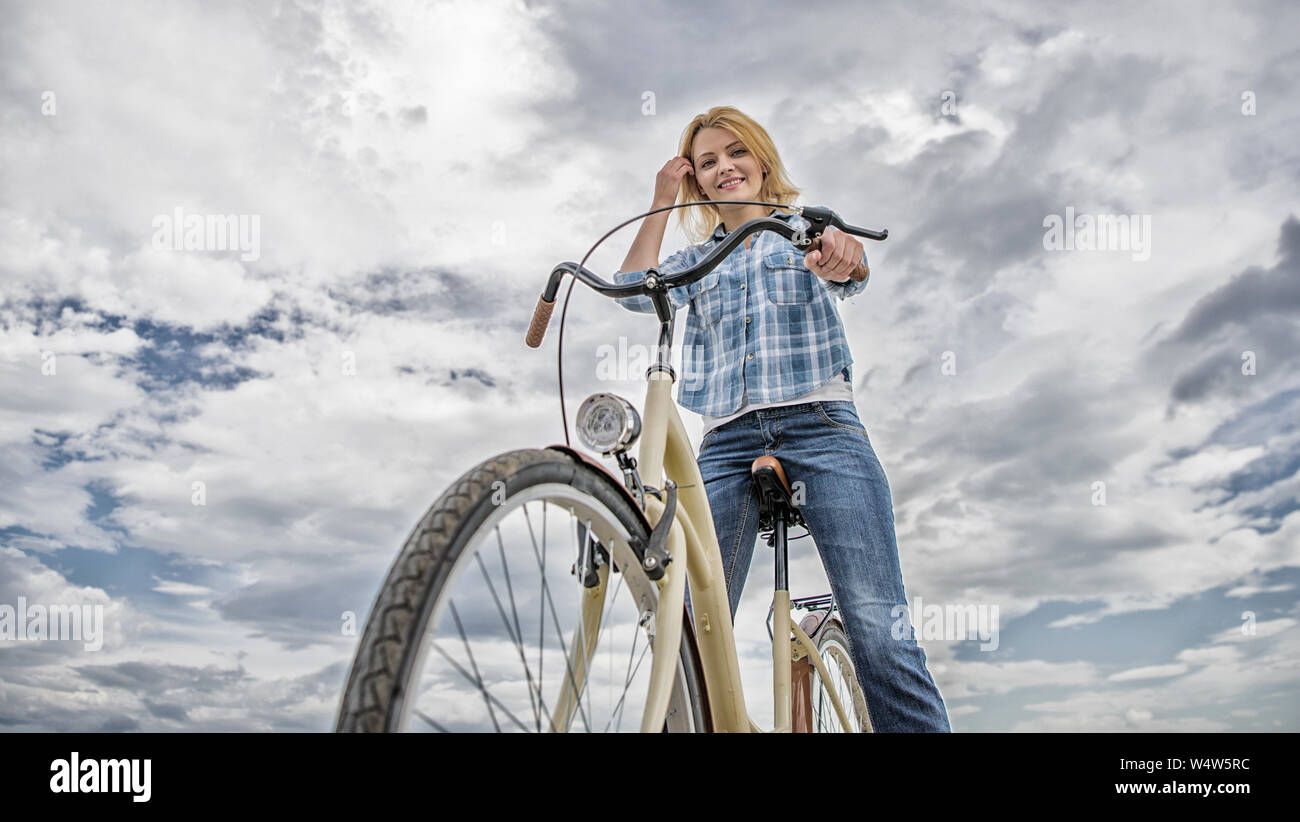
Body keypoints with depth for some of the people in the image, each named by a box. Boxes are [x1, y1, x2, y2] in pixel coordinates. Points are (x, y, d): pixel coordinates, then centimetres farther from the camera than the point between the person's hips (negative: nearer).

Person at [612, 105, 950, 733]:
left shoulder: (808, 229, 18)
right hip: (728, 443, 2)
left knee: (879, 634, -15)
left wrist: (842, 252, -30)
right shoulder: (697, 262, 24)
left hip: (821, 429, -2)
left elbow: (853, 268, -6)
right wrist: (662, 203, 11)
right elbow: (634, 290, 4)